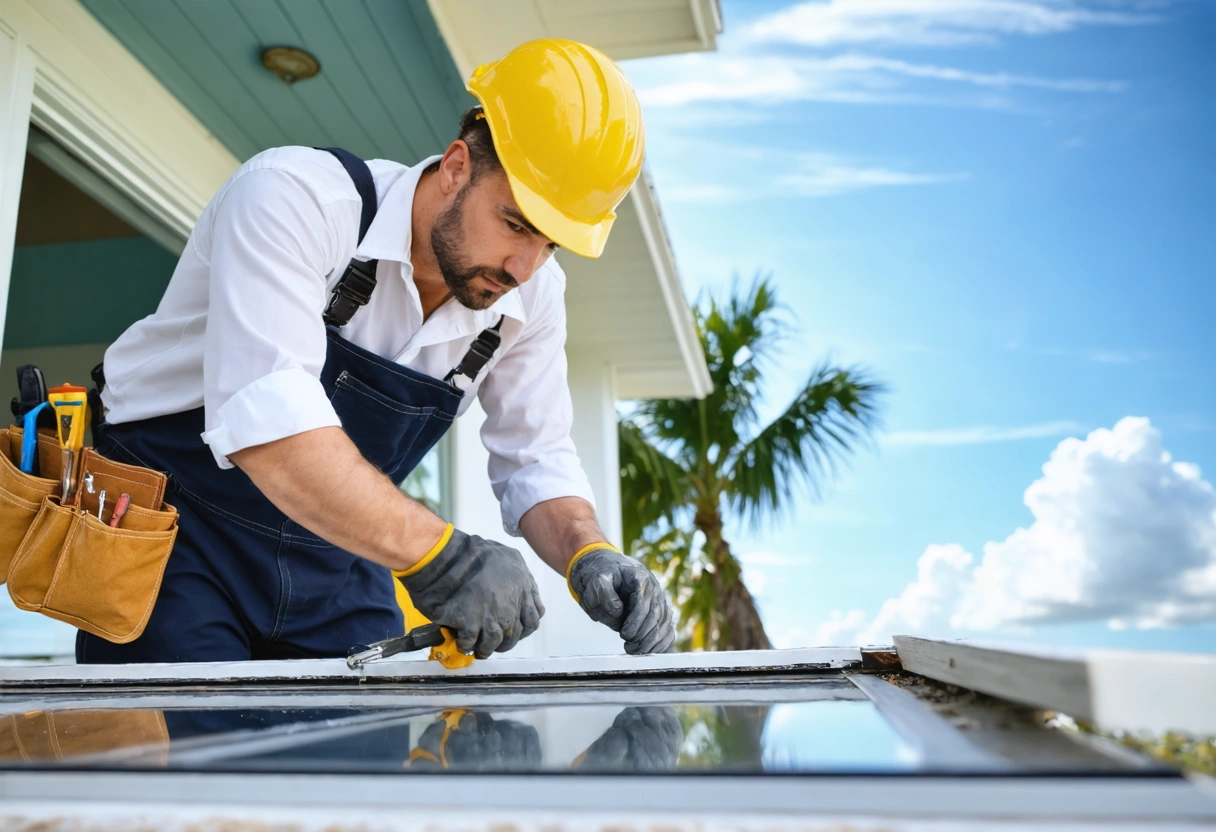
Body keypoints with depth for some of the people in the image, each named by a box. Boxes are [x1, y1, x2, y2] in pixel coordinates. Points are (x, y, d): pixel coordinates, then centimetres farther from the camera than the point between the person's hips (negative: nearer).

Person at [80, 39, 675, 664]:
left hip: (334, 556, 5)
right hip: (174, 521, -4)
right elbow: (265, 419, -39)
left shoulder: (532, 295, -7)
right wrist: (434, 553, -47)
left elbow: (534, 463, -1)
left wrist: (588, 554, -22)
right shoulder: (293, 196, -26)